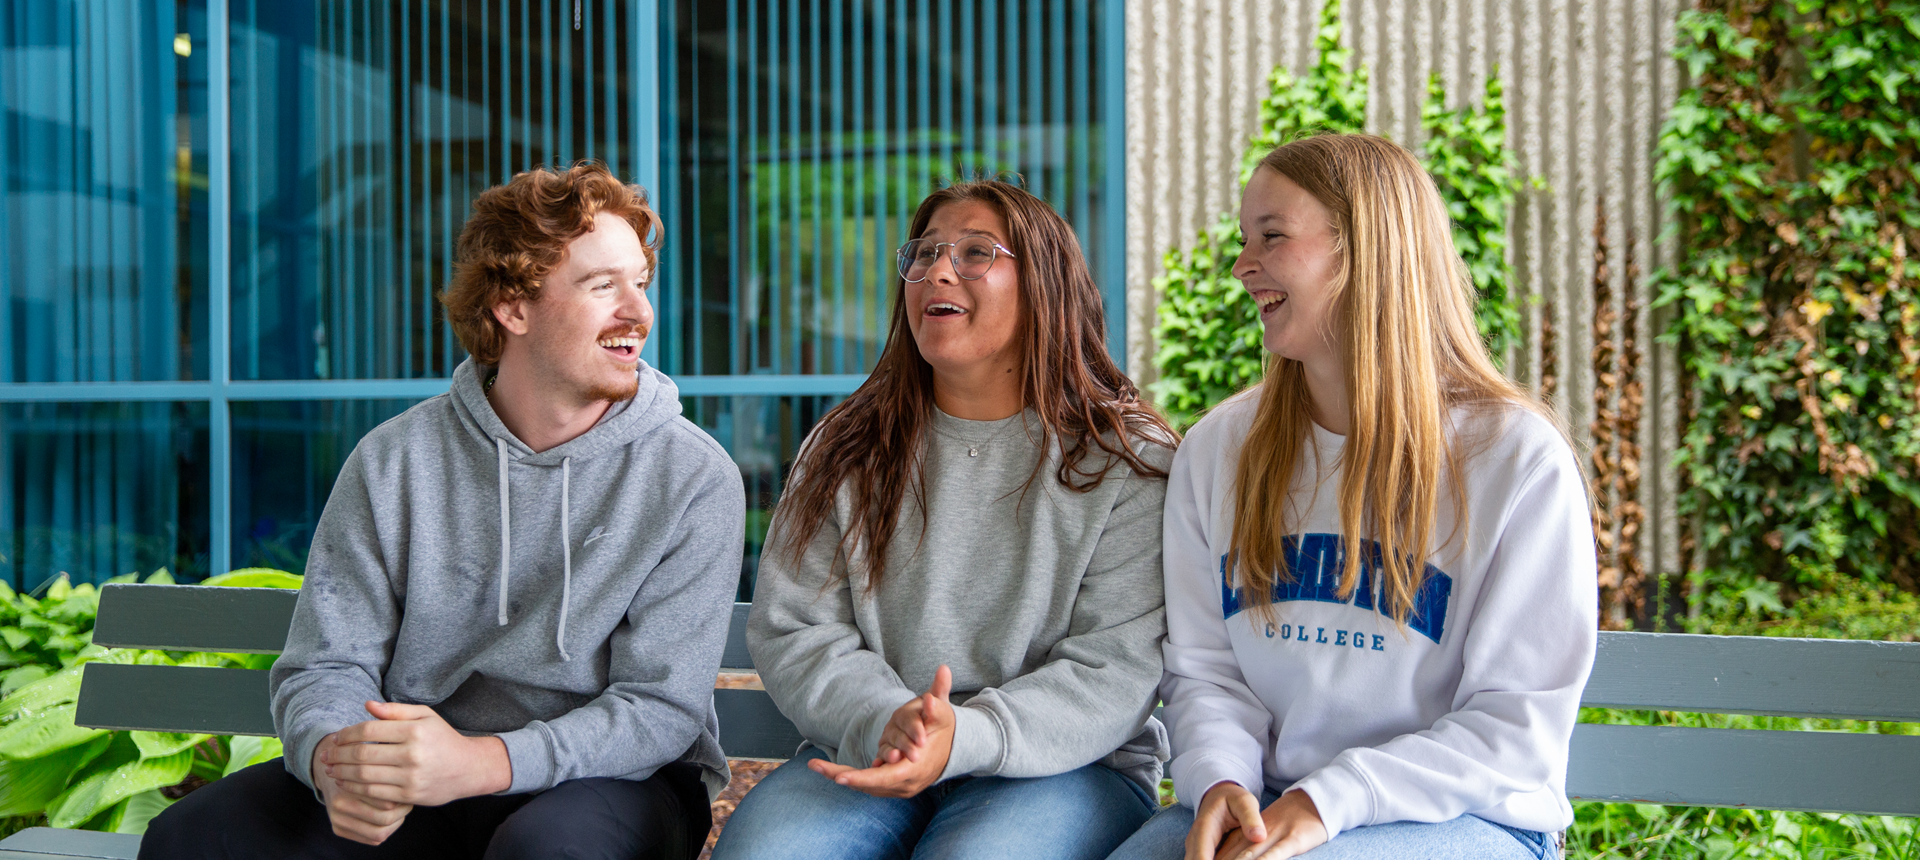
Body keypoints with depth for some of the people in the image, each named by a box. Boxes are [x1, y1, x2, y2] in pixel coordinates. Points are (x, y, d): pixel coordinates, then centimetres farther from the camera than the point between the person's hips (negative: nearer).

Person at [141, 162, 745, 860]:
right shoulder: (393, 462, 1)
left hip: (617, 778, -3)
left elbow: (661, 706, -13)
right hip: (420, 777, 3)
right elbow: (327, 665, 1)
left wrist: (479, 763, -29)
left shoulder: (695, 479, -8)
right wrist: (334, 756, -25)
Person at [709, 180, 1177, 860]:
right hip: (869, 755, 3)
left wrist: (966, 738, -25)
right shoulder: (845, 451, 9)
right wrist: (883, 721, -18)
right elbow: (792, 631, 4)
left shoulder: (1128, 460, -1)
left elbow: (1119, 666, -9)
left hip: (1061, 764, -2)